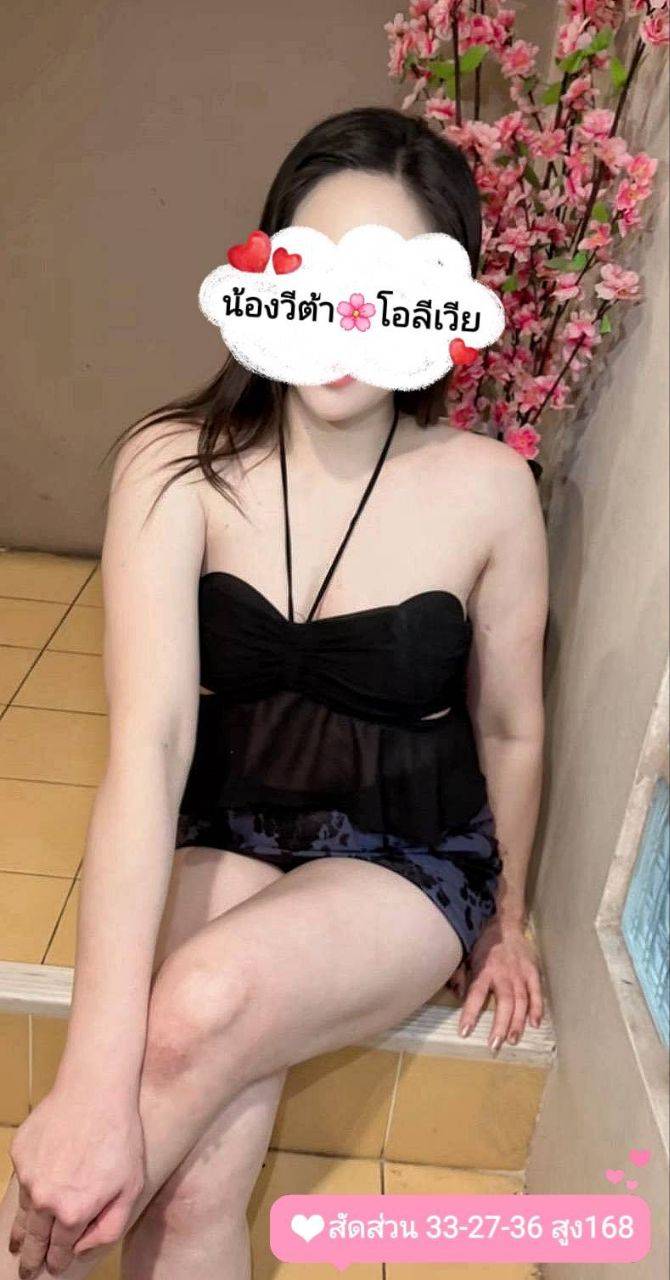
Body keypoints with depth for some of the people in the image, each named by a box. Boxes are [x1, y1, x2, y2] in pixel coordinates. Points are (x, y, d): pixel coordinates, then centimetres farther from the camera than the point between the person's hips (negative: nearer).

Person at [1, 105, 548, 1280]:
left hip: (409, 856, 0)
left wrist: (507, 918, 13)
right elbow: (147, 744, -26)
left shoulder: (486, 488, -15)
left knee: (204, 1008, -29)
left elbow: (509, 728, -1)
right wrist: (97, 1071, -34)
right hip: (223, 831, 0)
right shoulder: (178, 467, -16)